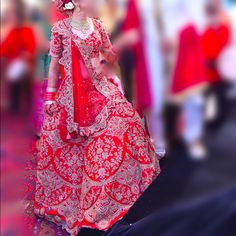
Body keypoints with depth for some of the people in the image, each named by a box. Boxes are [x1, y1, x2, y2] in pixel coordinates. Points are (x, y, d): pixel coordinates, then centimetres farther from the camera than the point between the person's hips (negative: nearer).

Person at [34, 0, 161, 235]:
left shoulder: (97, 25, 6)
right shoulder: (60, 28, -5)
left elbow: (110, 57, 12)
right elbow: (54, 65, -1)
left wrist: (122, 42, -7)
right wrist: (49, 97, -2)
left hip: (99, 88, 3)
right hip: (72, 94, -3)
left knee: (125, 121, -12)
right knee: (60, 142, 2)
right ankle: (63, 195, 27)